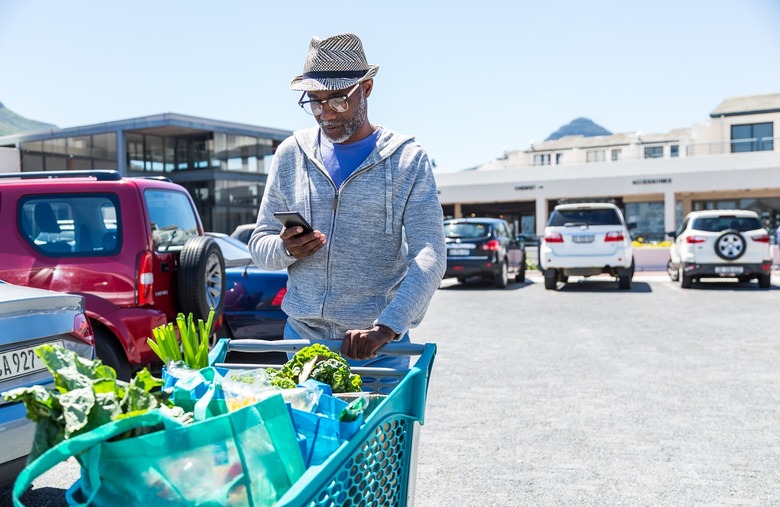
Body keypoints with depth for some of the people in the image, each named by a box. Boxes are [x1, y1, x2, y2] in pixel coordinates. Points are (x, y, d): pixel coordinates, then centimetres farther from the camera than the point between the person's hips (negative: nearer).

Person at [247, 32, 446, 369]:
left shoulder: (406, 160, -4)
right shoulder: (292, 154, 5)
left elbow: (430, 256, -14)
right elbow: (259, 245, 9)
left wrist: (385, 328, -27)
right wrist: (284, 249, -14)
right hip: (301, 336, 3)